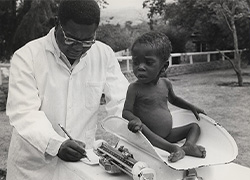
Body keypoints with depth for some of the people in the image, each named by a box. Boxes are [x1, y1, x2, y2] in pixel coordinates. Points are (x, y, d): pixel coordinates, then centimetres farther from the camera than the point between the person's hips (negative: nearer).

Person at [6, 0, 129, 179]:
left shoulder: (105, 55, -5)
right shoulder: (26, 56, -14)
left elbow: (122, 101, -4)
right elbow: (23, 112, -21)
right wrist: (56, 144, -35)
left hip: (82, 160, 3)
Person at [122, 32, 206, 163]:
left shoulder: (165, 83, 4)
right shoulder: (134, 88, -12)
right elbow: (126, 111, -15)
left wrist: (192, 107, 21)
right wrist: (135, 119, -37)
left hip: (169, 134, 6)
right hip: (150, 137, -6)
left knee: (195, 126, 5)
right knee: (141, 127, -36)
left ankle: (188, 146, -24)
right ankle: (173, 148, -40)